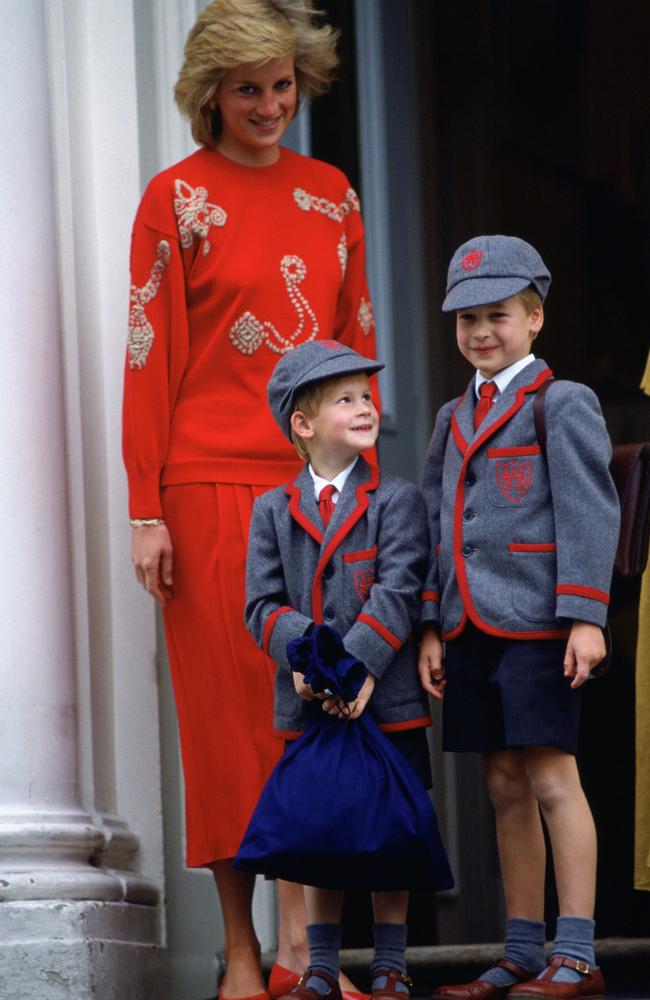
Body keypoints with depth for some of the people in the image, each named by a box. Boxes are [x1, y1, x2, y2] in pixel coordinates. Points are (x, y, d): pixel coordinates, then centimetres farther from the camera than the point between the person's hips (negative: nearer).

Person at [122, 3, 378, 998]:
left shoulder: (331, 193, 12)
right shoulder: (178, 196, -1)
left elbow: (358, 342, 14)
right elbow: (150, 357, -4)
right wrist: (146, 510, -9)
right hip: (215, 484, -4)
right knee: (231, 709, 0)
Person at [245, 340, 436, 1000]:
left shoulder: (396, 501, 1)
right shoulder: (272, 511, 8)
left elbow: (398, 593, -10)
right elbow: (262, 604, 0)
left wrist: (356, 665, -22)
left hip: (386, 698, -2)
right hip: (306, 703, 2)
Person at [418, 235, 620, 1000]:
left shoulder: (563, 405, -3)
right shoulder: (452, 421, 17)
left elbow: (589, 515, -9)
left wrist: (585, 618, -16)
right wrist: (430, 628, 11)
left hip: (536, 625, -6)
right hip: (471, 630, 6)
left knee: (552, 778, -7)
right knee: (505, 790, 9)